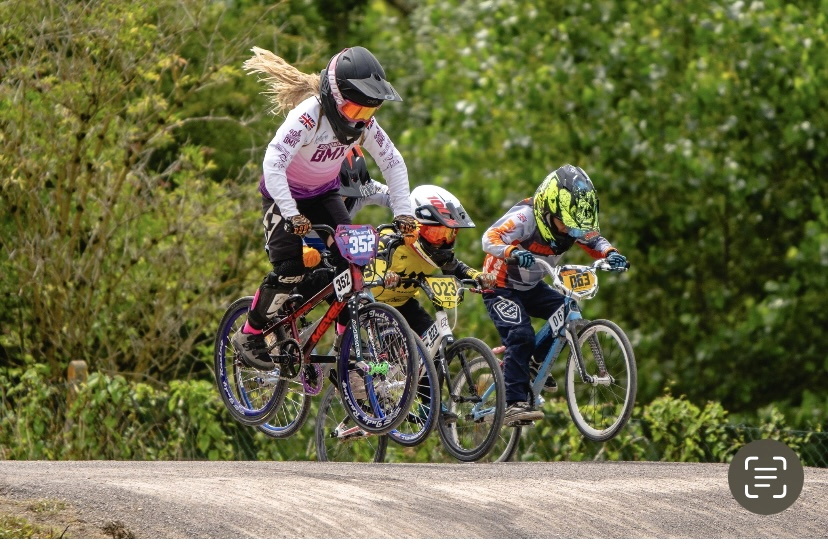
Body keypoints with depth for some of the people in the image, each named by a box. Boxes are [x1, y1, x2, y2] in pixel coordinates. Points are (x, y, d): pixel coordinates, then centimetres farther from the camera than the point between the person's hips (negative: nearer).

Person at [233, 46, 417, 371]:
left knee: (351, 261, -13)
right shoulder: (308, 116, -32)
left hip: (324, 194, 5)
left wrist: (402, 211, -16)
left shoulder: (363, 122, -14)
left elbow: (393, 162, -6)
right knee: (291, 270, -20)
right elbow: (273, 164, -40)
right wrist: (292, 214, -47)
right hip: (285, 196, -5)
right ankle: (249, 336, -1)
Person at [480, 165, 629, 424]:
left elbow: (594, 241, -1)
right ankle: (514, 404, -26)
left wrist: (610, 254, -25)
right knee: (520, 336, -26)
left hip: (531, 287, 7)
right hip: (501, 287, -7)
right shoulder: (525, 218, -30)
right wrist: (513, 251, -60)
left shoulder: (573, 226, -10)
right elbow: (490, 238, -40)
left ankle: (533, 362, 9)